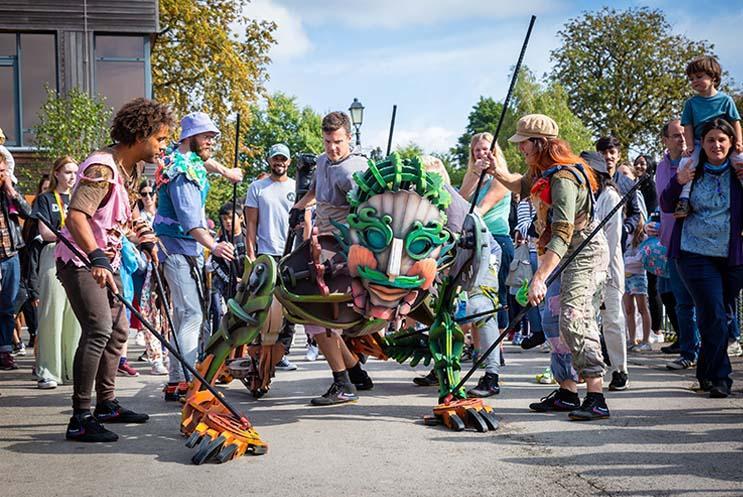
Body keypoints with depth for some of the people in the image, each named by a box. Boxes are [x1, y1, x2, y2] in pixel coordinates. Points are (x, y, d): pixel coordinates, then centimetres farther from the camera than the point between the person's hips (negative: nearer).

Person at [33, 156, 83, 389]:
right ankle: (48, 372, -5)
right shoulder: (45, 199, 6)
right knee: (52, 314, -7)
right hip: (53, 257, -4)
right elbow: (44, 232, -5)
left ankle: (72, 369, 8)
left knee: (76, 315, 2)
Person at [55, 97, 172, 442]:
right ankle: (80, 419, -19)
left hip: (106, 261, 10)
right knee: (98, 329, -20)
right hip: (80, 259, -10)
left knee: (118, 330, 14)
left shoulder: (132, 169, 9)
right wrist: (96, 259, -46)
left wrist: (146, 240, 23)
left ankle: (106, 404, 28)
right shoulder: (102, 168, -23)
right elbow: (76, 216, -35)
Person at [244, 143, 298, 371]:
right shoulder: (257, 187, 8)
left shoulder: (297, 187, 12)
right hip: (266, 255, -2)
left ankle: (282, 353, 6)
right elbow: (251, 223, 6)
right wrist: (250, 254, -3)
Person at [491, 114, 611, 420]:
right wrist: (498, 173, 13)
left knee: (573, 319, -22)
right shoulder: (543, 173, 8)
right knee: (565, 322, 11)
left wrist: (539, 279, -40)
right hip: (571, 256, 11)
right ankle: (567, 393, 18)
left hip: (586, 253, -11)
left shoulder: (563, 179, -24)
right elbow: (522, 185, 33)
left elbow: (562, 236, -33)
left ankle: (596, 398, -25)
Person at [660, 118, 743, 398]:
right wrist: (678, 183, -13)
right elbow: (666, 207, 4)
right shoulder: (692, 170, 1)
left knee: (717, 316, 10)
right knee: (713, 316, -11)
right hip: (695, 254, -2)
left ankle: (707, 373, 27)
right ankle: (719, 378, -2)